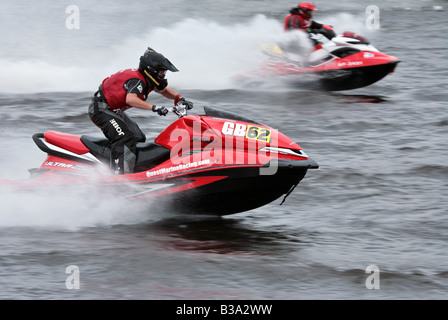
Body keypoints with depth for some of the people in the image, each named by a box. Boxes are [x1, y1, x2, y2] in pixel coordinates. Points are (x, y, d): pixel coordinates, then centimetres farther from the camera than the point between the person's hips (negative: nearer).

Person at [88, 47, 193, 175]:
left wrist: (179, 98, 3)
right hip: (100, 109, -11)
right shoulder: (137, 80, -27)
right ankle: (119, 175, -35)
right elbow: (130, 99, -47)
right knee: (125, 138, -27)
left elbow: (164, 90, 21)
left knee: (138, 138, 15)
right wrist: (154, 107, -51)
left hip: (114, 111, 11)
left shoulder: (148, 81, 2)